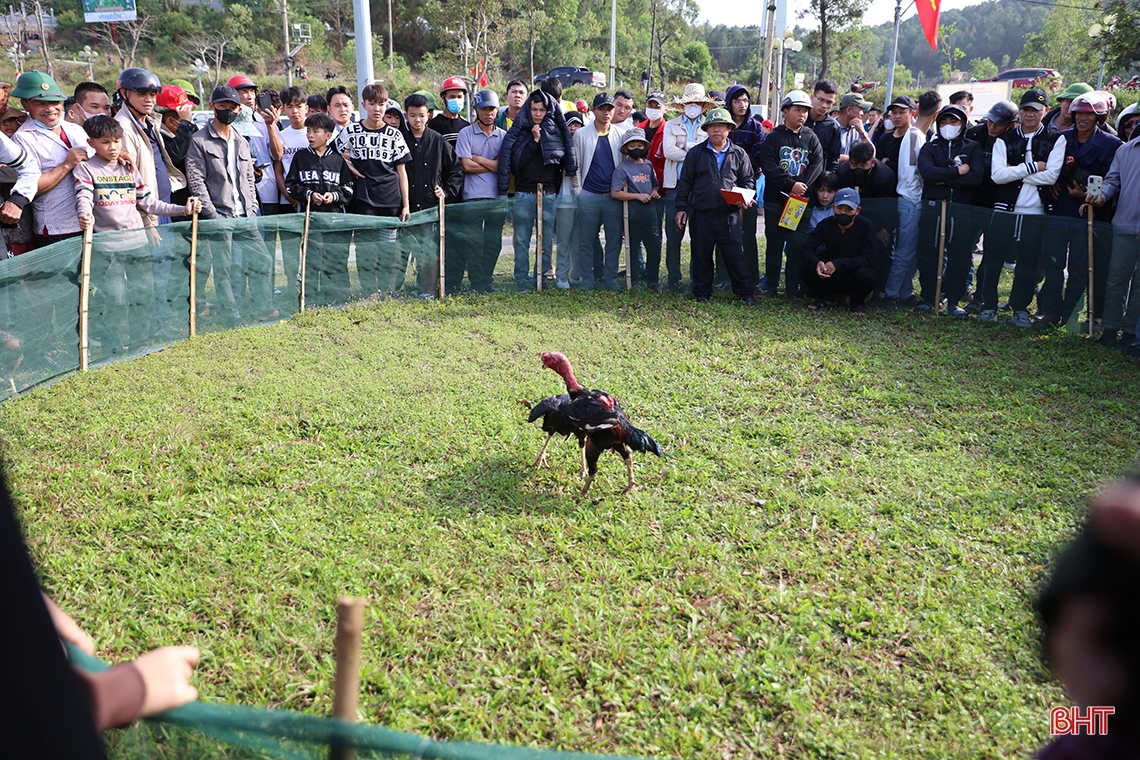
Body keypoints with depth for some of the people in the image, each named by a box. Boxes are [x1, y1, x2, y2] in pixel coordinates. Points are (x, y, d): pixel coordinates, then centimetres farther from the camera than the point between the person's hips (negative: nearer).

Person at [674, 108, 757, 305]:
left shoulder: (739, 154, 8)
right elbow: (684, 182, 8)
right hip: (701, 216, 0)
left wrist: (746, 198, -7)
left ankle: (744, 292, 12)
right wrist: (681, 207, 3)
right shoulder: (696, 153, 6)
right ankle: (702, 293, 20)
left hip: (729, 216, 0)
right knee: (701, 255, 7)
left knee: (735, 255, 1)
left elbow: (748, 180, 12)